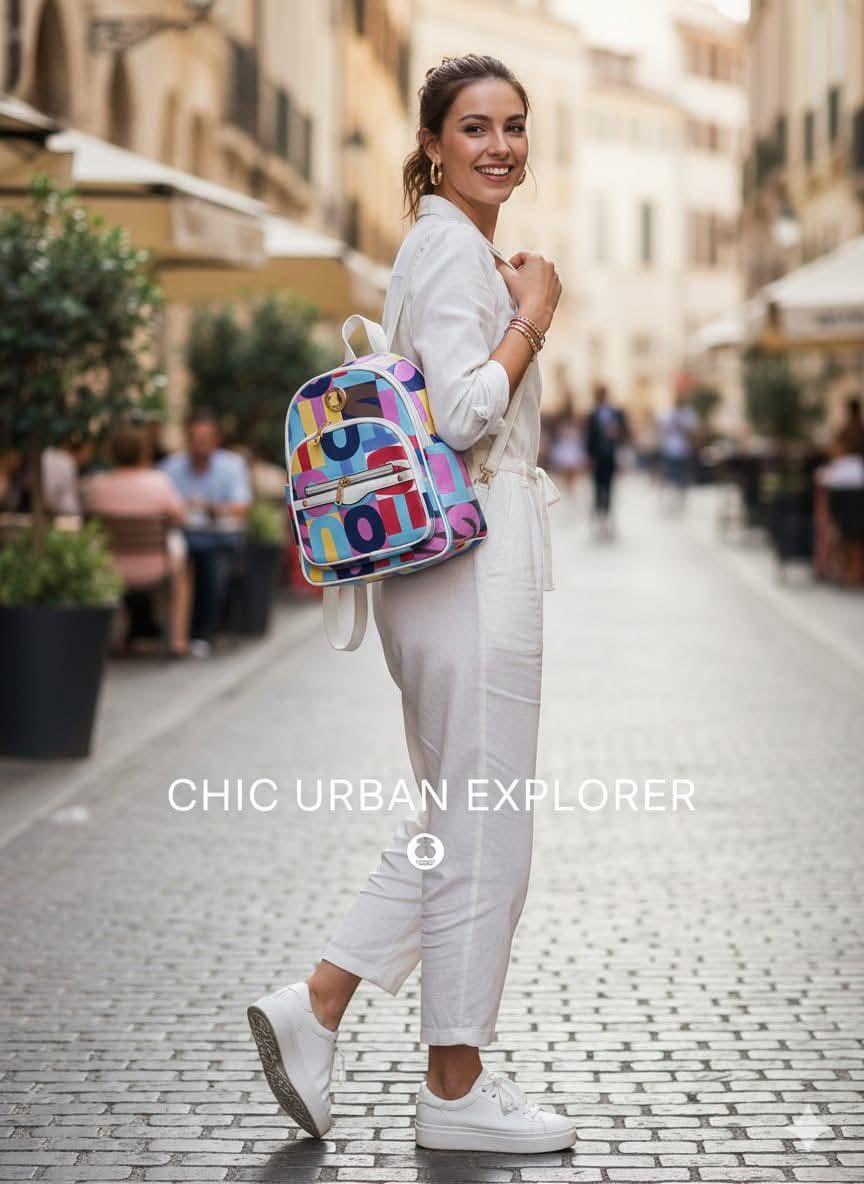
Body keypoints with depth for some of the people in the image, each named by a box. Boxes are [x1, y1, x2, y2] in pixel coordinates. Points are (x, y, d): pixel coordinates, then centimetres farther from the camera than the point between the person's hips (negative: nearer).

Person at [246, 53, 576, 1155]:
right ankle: (456, 1088, 9)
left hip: (440, 557, 10)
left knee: (453, 819, 16)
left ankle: (313, 1008, 14)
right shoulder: (455, 248, -11)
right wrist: (533, 314, -11)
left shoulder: (444, 246, 20)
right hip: (471, 557, -10)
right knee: (484, 829, -2)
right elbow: (466, 413, -21)